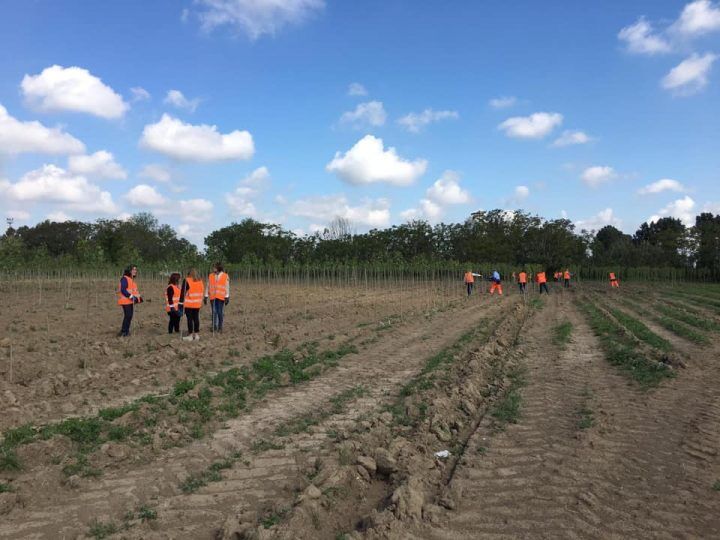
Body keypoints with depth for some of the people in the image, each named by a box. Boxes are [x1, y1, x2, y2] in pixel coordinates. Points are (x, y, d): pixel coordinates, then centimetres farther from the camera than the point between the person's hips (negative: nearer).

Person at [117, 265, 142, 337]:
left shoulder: (132, 279, 17)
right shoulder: (124, 279, -13)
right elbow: (123, 290, -21)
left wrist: (138, 296, 7)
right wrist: (131, 296, -24)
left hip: (131, 301, 9)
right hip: (126, 301, -9)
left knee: (130, 316, 10)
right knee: (127, 316, -11)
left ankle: (126, 331, 17)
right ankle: (123, 332, -5)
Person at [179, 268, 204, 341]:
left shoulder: (186, 281, -8)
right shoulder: (200, 281, 8)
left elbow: (183, 292, -9)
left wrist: (181, 303, -5)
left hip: (188, 304, -5)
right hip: (197, 304, 5)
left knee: (190, 319, -2)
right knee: (196, 318, 10)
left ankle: (190, 335, 0)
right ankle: (197, 334, 15)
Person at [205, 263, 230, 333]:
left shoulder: (225, 276, 0)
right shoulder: (210, 276, 8)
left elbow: (227, 287, 1)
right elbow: (208, 287, 12)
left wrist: (227, 297, -3)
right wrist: (206, 296, 9)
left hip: (221, 297, -2)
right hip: (212, 297, 2)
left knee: (220, 312, 0)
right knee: (214, 312, 1)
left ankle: (220, 327, 9)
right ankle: (214, 327, 7)